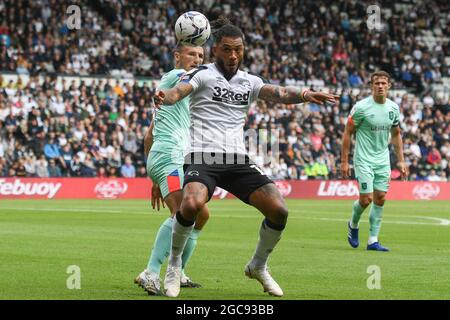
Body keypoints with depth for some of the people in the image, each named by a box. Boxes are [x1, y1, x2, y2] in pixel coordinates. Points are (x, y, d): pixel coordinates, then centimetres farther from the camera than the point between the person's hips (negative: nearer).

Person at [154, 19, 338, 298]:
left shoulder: (250, 82, 14)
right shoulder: (202, 74, 2)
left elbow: (277, 93, -3)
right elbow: (178, 92, -17)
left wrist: (304, 95, -25)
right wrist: (163, 97, -42)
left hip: (238, 159, 5)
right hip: (203, 157, -5)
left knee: (279, 210, -9)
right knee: (192, 203, -33)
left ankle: (258, 266, 19)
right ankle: (174, 264, -6)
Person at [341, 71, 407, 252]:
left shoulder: (393, 108, 3)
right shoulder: (361, 107, -12)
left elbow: (396, 134, 16)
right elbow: (348, 132, -6)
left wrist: (401, 160, 11)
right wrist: (344, 161, -9)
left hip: (383, 160, 5)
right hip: (364, 160, -5)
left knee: (380, 199, 1)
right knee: (366, 199, -10)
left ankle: (373, 240, 7)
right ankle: (353, 225, 22)